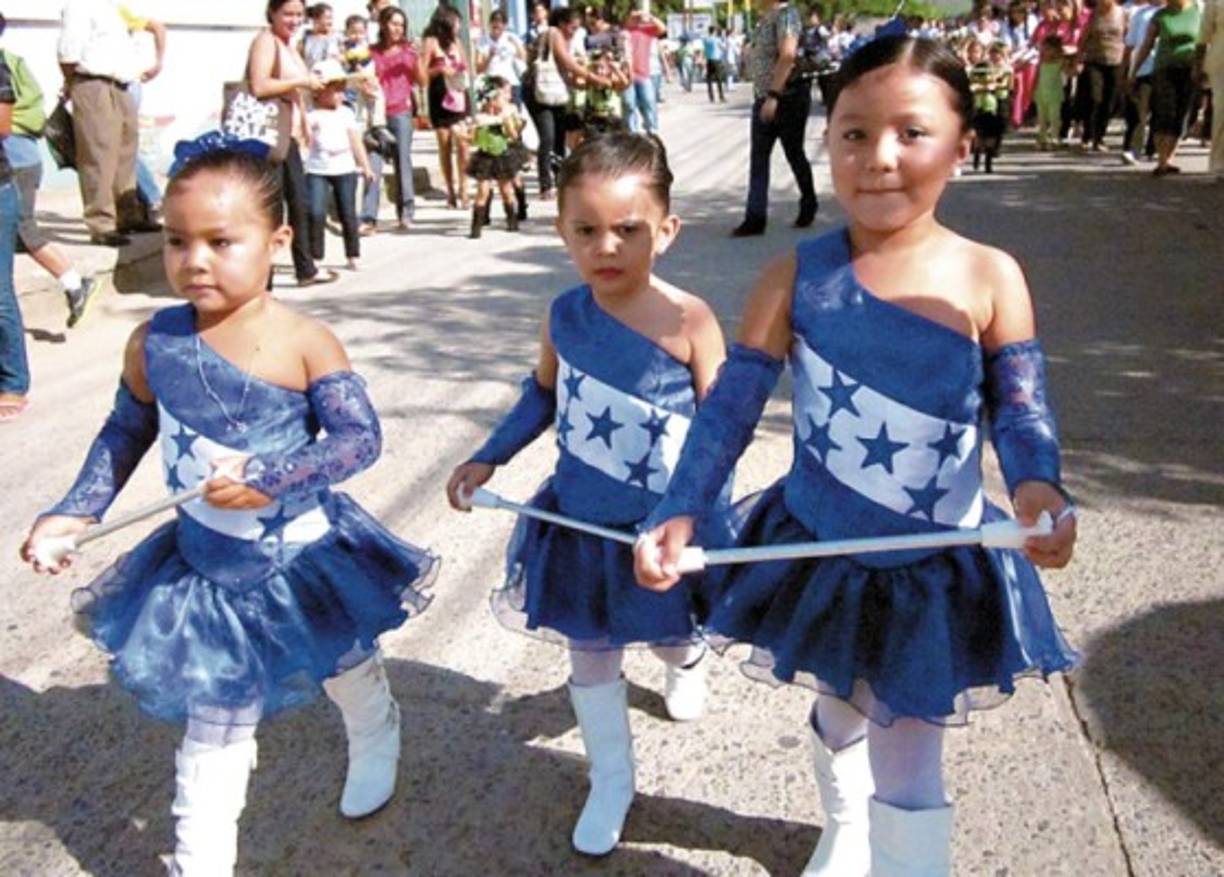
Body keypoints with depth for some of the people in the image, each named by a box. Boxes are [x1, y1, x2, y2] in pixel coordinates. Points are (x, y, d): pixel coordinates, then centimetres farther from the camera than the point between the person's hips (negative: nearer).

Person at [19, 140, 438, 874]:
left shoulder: (305, 342, -21)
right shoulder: (152, 342, -10)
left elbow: (361, 437, -24)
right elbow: (125, 433, 5)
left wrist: (272, 478, -35)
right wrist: (76, 512, -2)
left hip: (304, 555, -1)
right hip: (206, 565, 2)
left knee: (348, 669, 25)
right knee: (214, 721, 11)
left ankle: (376, 746, 58)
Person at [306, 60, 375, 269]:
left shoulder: (346, 113, 7)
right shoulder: (312, 115, -1)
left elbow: (356, 141, 11)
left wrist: (365, 166, 10)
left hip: (345, 169, 2)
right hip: (317, 170, -2)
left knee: (348, 213, 7)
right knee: (316, 213, -10)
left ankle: (353, 256, 17)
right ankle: (314, 256, -1)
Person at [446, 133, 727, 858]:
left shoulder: (688, 321, -22)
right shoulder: (564, 315, -8)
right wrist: (487, 461, 7)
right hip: (577, 523, 3)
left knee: (670, 635, 23)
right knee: (589, 654, 14)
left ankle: (687, 659, 62)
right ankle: (611, 782, 35)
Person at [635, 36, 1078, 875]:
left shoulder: (989, 279, -13)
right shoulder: (795, 277, -12)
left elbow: (1021, 410, -6)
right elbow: (730, 407, -10)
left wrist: (1038, 489, -27)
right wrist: (678, 513, -20)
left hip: (935, 569, -2)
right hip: (819, 550, 2)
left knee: (907, 776, 6)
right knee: (838, 720, 27)